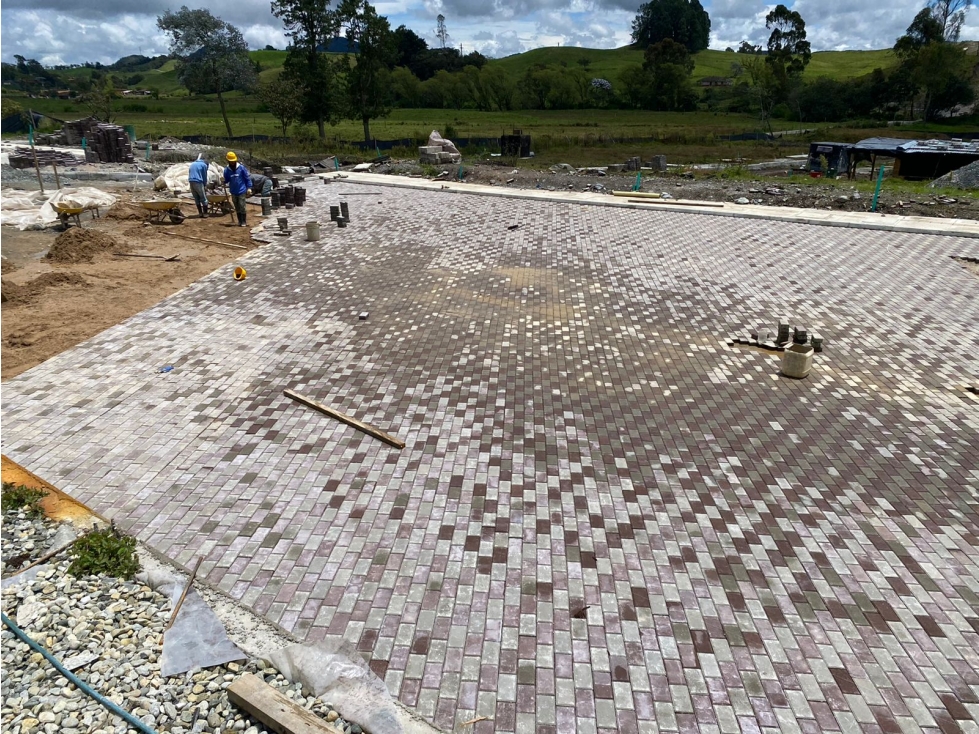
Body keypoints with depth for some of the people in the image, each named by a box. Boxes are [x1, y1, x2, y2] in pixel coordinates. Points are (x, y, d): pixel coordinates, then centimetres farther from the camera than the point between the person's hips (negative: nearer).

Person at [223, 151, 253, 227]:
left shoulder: (241, 168, -6)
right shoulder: (227, 170, 3)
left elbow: (247, 178, -2)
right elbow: (226, 180, 11)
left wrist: (249, 188, -7)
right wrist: (223, 181, -12)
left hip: (241, 191, -4)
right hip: (233, 192, 4)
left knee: (242, 207, -6)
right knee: (237, 208, 11)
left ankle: (243, 222, 0)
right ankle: (240, 221, 20)